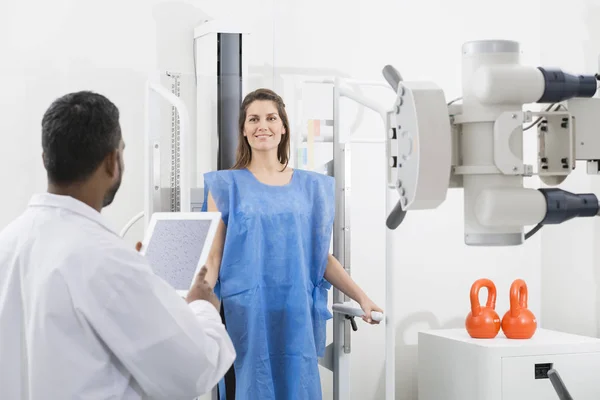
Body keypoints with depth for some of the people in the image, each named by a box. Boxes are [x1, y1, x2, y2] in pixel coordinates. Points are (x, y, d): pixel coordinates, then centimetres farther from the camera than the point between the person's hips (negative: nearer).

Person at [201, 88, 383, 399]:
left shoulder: (311, 187, 9)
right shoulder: (227, 186, 4)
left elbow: (322, 256, 12)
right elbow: (213, 256, -1)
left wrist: (362, 298, 2)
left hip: (296, 316, 2)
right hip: (245, 315, -2)